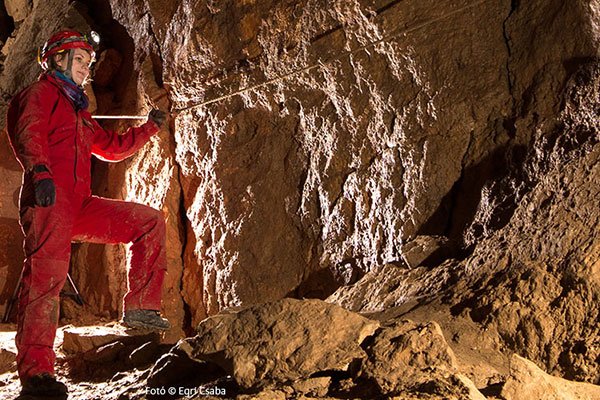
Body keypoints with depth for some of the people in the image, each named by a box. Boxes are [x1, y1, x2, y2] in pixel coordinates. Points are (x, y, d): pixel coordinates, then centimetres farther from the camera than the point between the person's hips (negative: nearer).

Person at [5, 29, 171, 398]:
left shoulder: (78, 111, 33)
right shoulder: (40, 94, 8)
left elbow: (112, 147, 39)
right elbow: (28, 134, -12)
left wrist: (150, 127, 32)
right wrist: (39, 170, -31)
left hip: (79, 205, 8)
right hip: (47, 200, -8)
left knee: (150, 220, 4)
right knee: (48, 271, -22)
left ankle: (140, 307, -1)